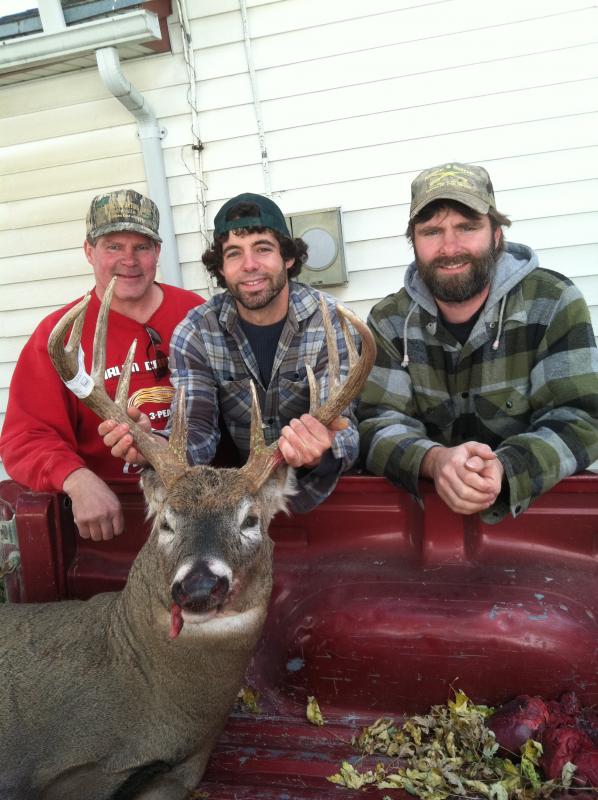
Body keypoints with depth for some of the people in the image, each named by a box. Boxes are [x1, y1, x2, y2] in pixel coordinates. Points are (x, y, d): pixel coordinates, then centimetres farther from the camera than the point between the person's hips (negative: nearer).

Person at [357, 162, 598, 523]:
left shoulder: (554, 303, -6)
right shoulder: (388, 321, -1)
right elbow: (379, 423, -7)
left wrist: (504, 469, -31)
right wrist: (434, 460, -29)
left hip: (545, 500, 1)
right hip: (428, 505, 0)